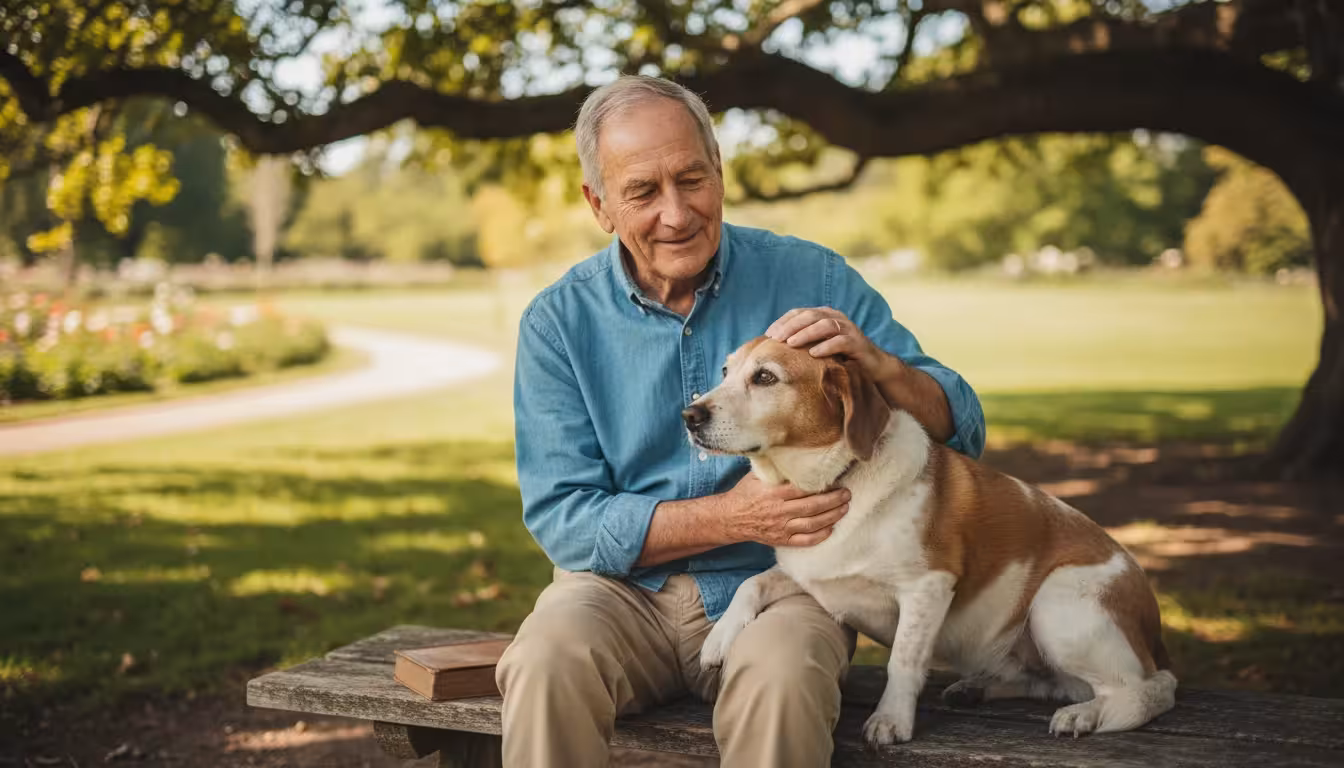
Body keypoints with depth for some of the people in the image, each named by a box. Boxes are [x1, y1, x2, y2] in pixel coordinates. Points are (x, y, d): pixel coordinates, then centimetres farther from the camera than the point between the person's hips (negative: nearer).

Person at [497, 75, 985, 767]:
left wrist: (878, 364, -21)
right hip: (626, 587, 1)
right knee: (545, 663, -31)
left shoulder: (811, 280, 1)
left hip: (780, 583, 0)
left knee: (780, 677, -34)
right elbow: (560, 516, -6)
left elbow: (959, 436, 2)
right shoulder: (558, 321, 1)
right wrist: (732, 518, -18)